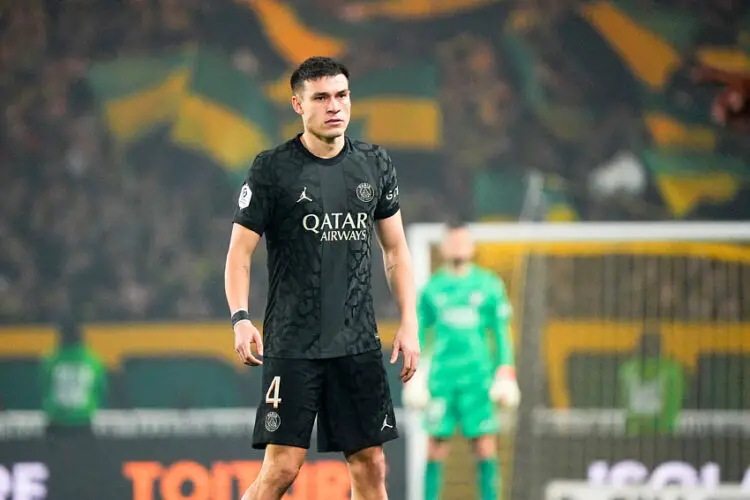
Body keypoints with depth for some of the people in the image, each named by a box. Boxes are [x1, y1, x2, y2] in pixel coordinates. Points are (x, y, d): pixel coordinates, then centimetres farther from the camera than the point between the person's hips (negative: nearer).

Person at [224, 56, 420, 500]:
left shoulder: (375, 164, 8)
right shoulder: (273, 169, -4)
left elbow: (396, 249, 15)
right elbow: (240, 252, -4)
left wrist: (409, 324, 6)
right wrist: (241, 319, -19)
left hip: (359, 343, 4)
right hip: (292, 344, -4)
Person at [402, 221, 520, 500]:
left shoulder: (489, 285, 8)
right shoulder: (432, 288, 11)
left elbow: (502, 333, 9)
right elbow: (419, 334, 14)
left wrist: (506, 373, 1)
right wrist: (413, 375, 8)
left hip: (478, 375, -1)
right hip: (441, 375, 1)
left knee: (485, 445, -6)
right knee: (436, 444, -2)